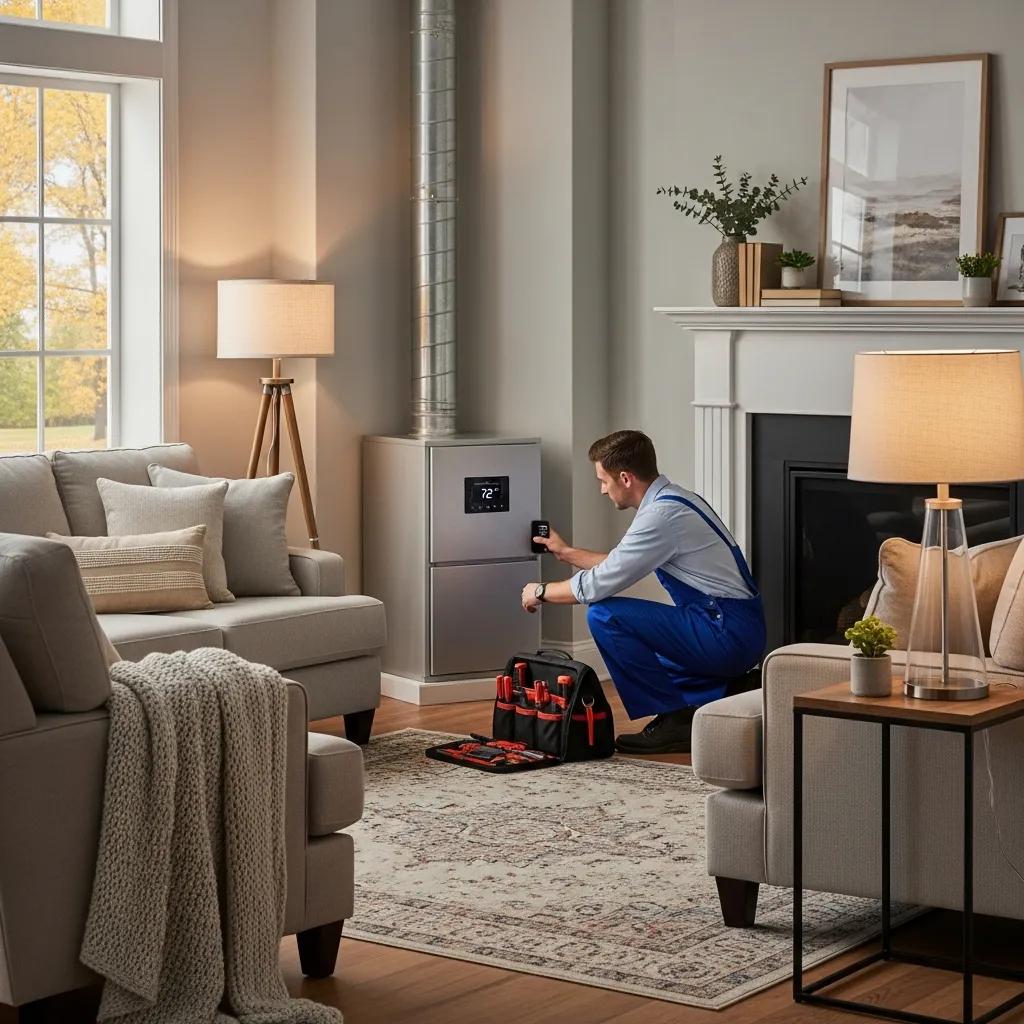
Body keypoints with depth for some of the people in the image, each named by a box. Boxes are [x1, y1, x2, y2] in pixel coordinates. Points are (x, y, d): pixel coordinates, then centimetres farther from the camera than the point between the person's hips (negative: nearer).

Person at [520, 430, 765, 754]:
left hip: (726, 633, -10)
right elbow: (619, 565, 27)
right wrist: (567, 552, 35)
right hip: (742, 634, 10)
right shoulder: (675, 500, 13)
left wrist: (541, 592, 2)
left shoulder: (662, 515, -18)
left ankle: (673, 721, -8)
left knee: (604, 614, -14)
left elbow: (599, 585, -15)